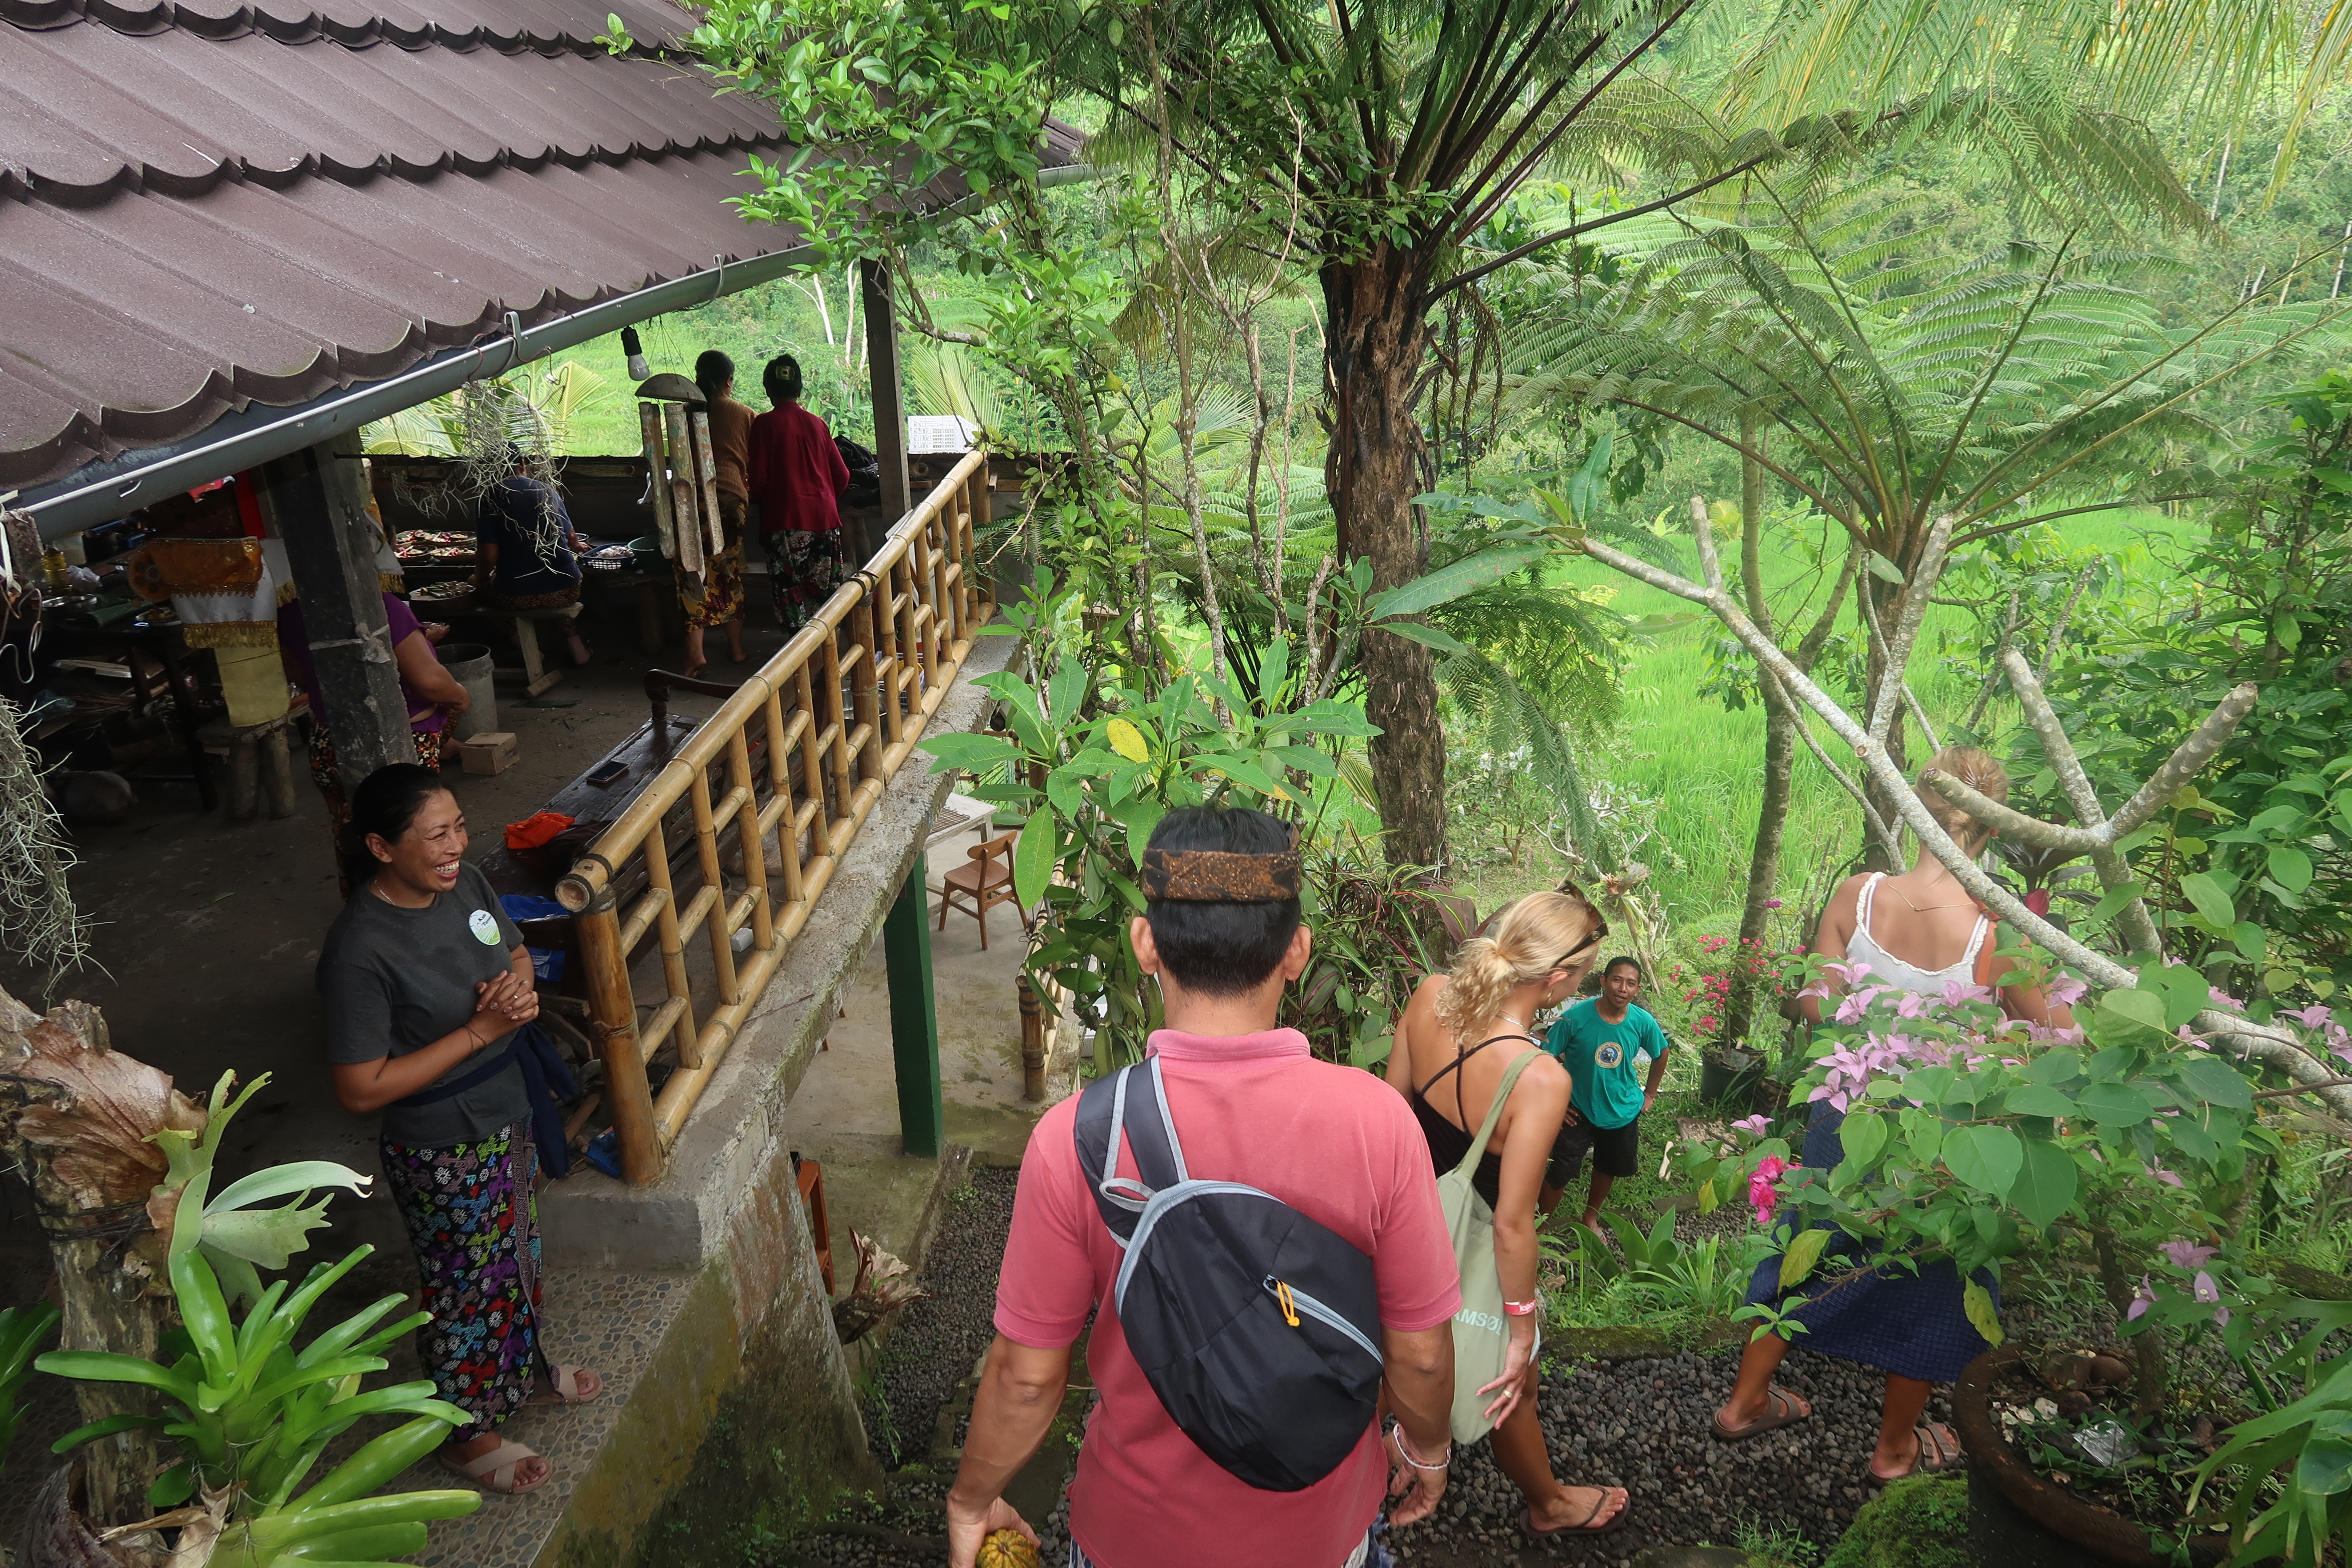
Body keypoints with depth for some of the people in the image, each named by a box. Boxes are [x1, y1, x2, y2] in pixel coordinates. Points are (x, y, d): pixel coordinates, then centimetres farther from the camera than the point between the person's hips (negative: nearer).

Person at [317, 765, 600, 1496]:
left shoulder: (467, 883, -9)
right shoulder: (360, 951, -30)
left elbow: (517, 952, 10)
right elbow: (361, 1090, -26)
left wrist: (520, 988, -14)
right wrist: (480, 1030, -27)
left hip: (510, 1117, 7)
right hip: (445, 1155, -7)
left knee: (517, 1260, 28)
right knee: (469, 1291, 15)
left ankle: (525, 1370, 54)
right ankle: (468, 1431, 40)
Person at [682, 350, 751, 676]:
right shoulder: (744, 415, 4)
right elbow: (755, 462, 9)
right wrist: (750, 495, 25)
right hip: (731, 496, 0)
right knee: (730, 570, 12)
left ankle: (695, 651, -7)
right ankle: (736, 647, 20)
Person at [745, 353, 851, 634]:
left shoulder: (765, 424, -3)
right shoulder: (817, 424, 7)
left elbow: (759, 478, -6)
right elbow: (842, 476, 9)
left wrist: (757, 502, 15)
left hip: (785, 519, -4)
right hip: (824, 517, 4)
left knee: (789, 592, 2)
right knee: (825, 591, 10)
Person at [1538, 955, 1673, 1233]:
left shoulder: (1643, 1022, -15)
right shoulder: (1576, 1017, -25)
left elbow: (1662, 1053, 7)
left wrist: (1649, 1094, 8)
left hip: (1623, 1111, 4)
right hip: (1578, 1110, -4)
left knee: (1608, 1169, 23)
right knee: (1562, 1171, -4)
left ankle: (1590, 1217, 47)